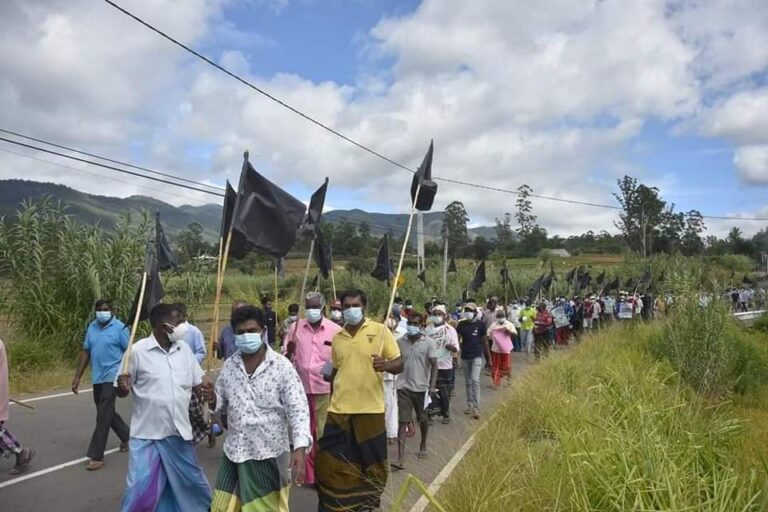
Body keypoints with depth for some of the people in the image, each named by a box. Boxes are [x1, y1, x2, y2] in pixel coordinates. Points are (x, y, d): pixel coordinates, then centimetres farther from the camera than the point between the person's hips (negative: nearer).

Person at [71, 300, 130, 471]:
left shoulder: (119, 328, -10)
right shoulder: (91, 327, 8)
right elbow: (86, 352, 12)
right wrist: (77, 376, 11)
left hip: (112, 376, -7)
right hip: (97, 377, 7)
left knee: (103, 415, -7)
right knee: (106, 412, 18)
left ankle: (96, 456, -2)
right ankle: (127, 436, 38)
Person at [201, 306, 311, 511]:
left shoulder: (282, 366, -13)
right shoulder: (229, 366, 1)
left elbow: (298, 408, -15)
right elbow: (222, 403, 11)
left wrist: (299, 449, -26)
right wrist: (212, 399, -13)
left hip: (269, 454, -4)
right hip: (234, 452, 5)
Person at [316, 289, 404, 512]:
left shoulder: (380, 331, -5)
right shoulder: (337, 337, 8)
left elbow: (399, 364, -6)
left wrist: (386, 365, -27)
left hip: (370, 409, -3)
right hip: (339, 410, 3)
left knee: (371, 462, 11)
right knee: (330, 461, 5)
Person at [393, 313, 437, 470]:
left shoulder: (428, 343, -6)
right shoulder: (400, 342, 1)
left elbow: (434, 365, -7)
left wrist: (432, 385, -16)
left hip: (421, 387, -1)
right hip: (403, 387, 1)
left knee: (422, 419, 16)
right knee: (403, 421, -4)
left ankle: (423, 446, 42)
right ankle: (400, 458, -6)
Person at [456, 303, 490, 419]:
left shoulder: (480, 324, -3)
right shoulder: (461, 324, 1)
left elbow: (484, 341, 5)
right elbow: (457, 339, 0)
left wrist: (488, 355, 8)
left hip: (477, 356, -3)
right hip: (465, 356, 3)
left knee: (475, 380, -13)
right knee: (468, 382, 12)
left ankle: (476, 408, -10)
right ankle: (470, 405, 23)